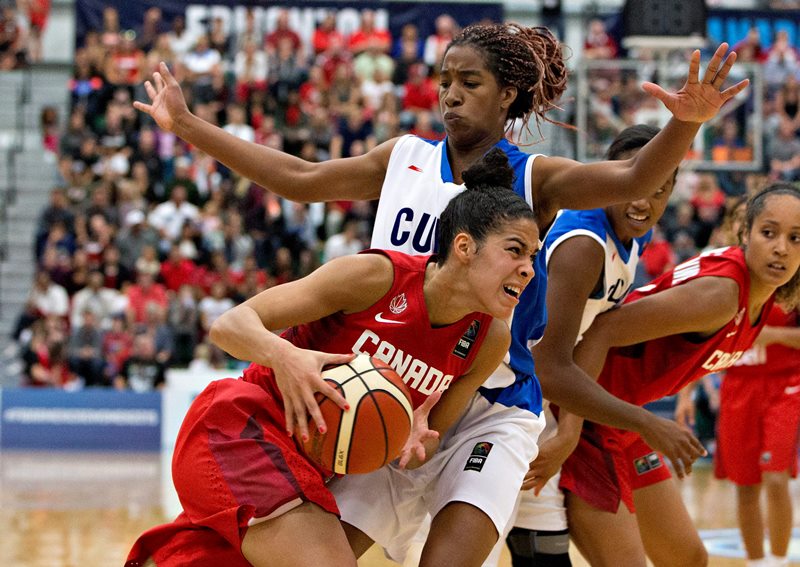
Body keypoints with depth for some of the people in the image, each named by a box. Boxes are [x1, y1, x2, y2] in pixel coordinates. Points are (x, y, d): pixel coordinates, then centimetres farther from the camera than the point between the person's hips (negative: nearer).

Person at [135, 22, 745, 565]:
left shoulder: (533, 179, -5)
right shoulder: (405, 160, 7)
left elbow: (631, 180, -21)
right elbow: (300, 179, 13)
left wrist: (685, 123, -41)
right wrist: (185, 124, 13)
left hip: (489, 413, -4)